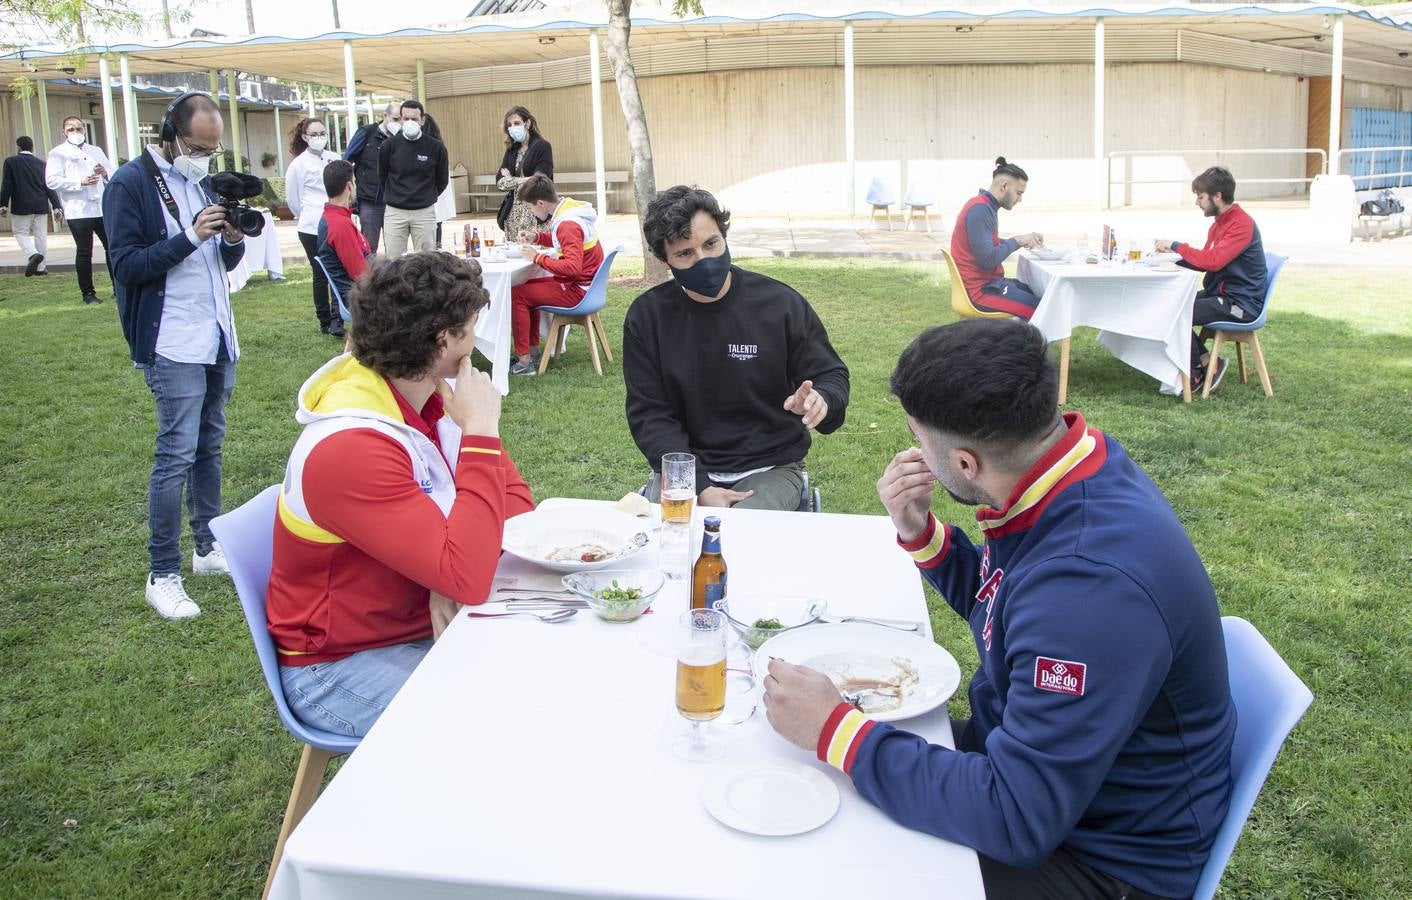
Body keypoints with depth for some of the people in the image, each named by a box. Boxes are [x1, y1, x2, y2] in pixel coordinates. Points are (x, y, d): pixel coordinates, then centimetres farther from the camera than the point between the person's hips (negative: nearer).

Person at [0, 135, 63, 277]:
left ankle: (33, 254, -19)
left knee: (21, 233, 8)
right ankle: (40, 267, 9)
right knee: (40, 235, 7)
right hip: (41, 206, 3)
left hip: (21, 206, -2)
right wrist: (56, 206, 3)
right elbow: (49, 187, 2)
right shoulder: (42, 163, 3)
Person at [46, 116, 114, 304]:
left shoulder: (95, 151, 19)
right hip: (78, 211, -4)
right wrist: (80, 182, -19)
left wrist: (105, 173, -9)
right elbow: (52, 181, -9)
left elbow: (114, 175, 14)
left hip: (102, 207, 4)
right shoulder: (58, 153, 4)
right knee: (84, 252, 1)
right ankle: (88, 292, 7)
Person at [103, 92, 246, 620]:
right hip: (173, 345, -7)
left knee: (210, 447, 13)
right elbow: (127, 266, -13)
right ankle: (162, 575, 4)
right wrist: (190, 237, -23)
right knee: (177, 454, -6)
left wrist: (233, 239, -7)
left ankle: (209, 547, 25)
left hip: (217, 338, 7)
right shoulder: (131, 184, -8)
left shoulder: (204, 181, 13)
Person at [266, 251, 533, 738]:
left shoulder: (427, 398, -4)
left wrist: (457, 575, -19)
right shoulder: (348, 448, -30)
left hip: (427, 624, 8)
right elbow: (466, 577, -36)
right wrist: (480, 433, -30)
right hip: (339, 666, -7)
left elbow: (514, 496, 0)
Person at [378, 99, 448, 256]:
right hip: (395, 212, 0)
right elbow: (382, 176, 12)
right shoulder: (390, 145, -1)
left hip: (425, 212, 0)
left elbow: (442, 180, 10)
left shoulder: (435, 147, -2)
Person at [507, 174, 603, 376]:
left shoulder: (567, 224, -25)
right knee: (528, 287, 23)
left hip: (577, 291, -10)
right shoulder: (570, 208, 4)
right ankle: (533, 351, 22)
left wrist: (537, 257, -24)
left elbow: (572, 267, -34)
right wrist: (536, 237, 6)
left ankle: (524, 361, -5)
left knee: (517, 294, -9)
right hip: (582, 283, 10)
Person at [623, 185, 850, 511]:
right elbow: (649, 414, -2)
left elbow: (831, 375, 5)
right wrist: (699, 487, -15)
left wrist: (820, 400, -23)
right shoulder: (646, 316, -1)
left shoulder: (780, 303, -5)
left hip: (770, 468, -1)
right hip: (686, 469, 1)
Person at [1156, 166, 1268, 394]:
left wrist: (1177, 246, -18)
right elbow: (1206, 263, 16)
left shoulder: (1242, 225, -18)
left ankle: (1199, 368, 0)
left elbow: (1212, 261, -28)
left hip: (1239, 304, -10)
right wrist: (1174, 253, 2)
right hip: (1219, 294, 10)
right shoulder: (1220, 222, 13)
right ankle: (1205, 362, 5)